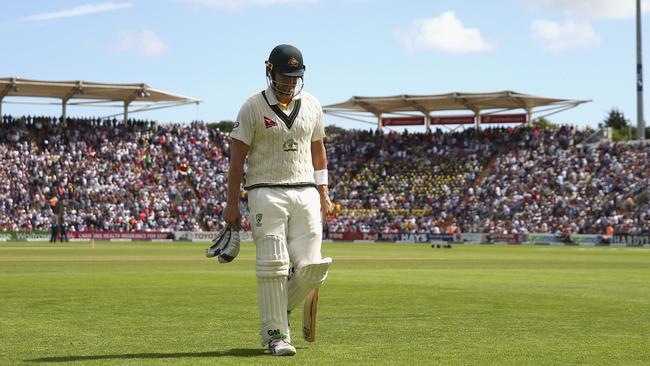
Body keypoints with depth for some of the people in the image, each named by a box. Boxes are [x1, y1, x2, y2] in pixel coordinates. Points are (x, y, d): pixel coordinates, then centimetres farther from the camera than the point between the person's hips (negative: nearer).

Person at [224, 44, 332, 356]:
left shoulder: (311, 106, 11)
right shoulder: (253, 107, -3)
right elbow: (237, 158, -3)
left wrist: (323, 194, 15)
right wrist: (232, 204, -6)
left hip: (305, 193, 4)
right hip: (267, 193, -4)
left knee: (310, 267, -4)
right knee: (273, 265, -8)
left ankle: (279, 310, 22)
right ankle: (275, 333, 1)